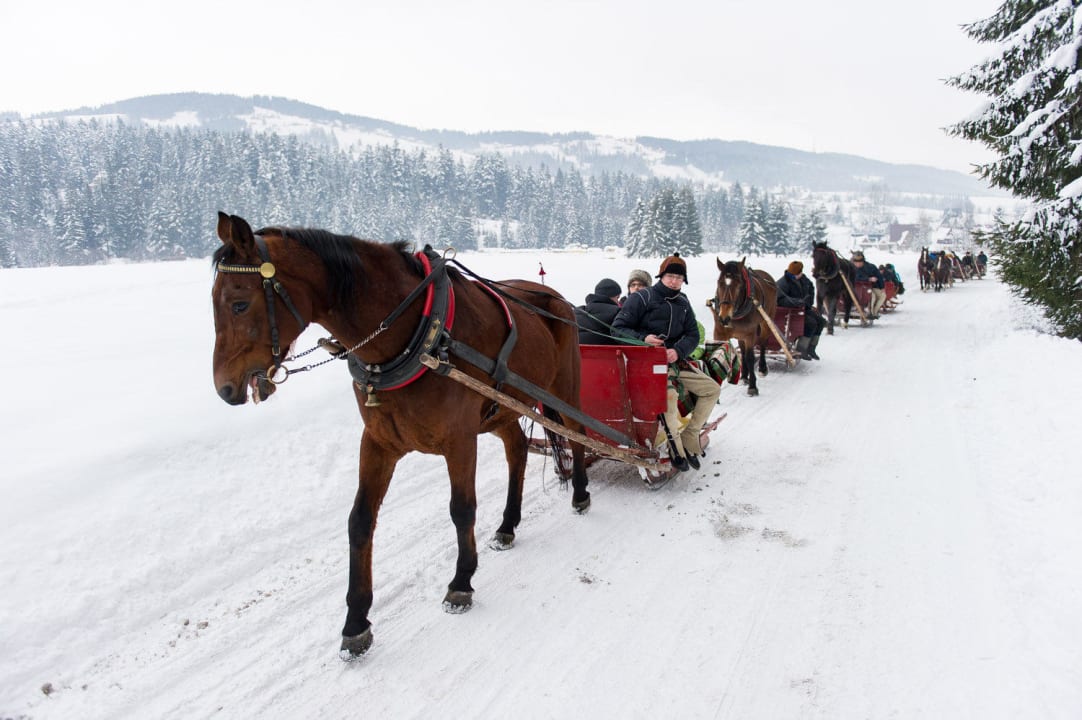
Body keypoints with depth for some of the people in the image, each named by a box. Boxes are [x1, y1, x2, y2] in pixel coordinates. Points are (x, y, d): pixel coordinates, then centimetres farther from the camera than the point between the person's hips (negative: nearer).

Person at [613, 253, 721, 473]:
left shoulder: (683, 304, 15)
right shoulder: (641, 298, -4)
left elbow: (693, 335, 10)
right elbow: (618, 327, -8)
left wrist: (678, 351, -11)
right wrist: (642, 339, -24)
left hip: (675, 360, 8)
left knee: (712, 389, 2)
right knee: (669, 393, -34)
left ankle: (689, 439, 7)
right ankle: (675, 449, -17)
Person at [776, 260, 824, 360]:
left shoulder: (802, 279, 4)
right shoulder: (782, 283, -22)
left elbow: (811, 288, 22)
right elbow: (780, 299, -35)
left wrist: (809, 303, 9)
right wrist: (799, 302, -40)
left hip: (803, 307, 9)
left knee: (821, 321, 3)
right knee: (811, 323, -23)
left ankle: (811, 348, 12)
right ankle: (800, 350, -13)